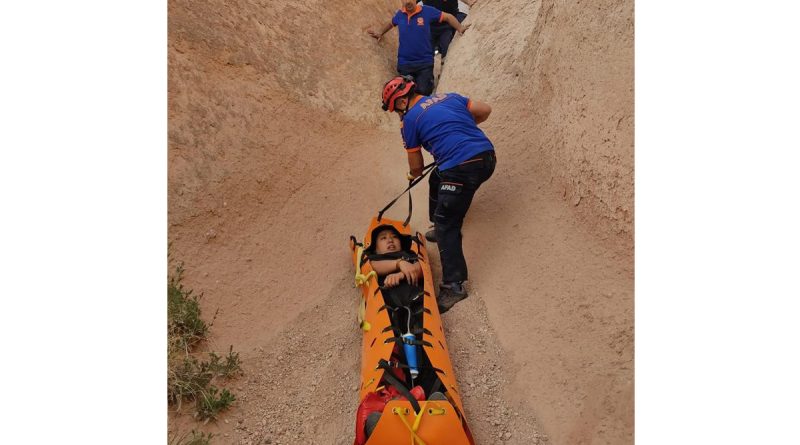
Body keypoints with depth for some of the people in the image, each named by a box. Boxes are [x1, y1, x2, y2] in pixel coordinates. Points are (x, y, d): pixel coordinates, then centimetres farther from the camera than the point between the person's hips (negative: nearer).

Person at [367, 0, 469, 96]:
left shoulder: (427, 11, -4)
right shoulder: (399, 14, 5)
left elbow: (448, 17, 6)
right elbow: (391, 23, 28)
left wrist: (460, 28, -3)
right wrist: (380, 33, 17)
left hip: (425, 62, -2)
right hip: (404, 63, 3)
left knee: (423, 92, -13)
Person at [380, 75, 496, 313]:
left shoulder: (410, 120, 3)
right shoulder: (448, 96, 18)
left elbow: (416, 166, 10)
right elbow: (485, 110, 17)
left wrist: (412, 175, 33)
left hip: (461, 170, -8)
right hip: (487, 156, 8)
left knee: (446, 226, -1)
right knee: (437, 180, 31)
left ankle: (454, 285, -1)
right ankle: (441, 229, 46)